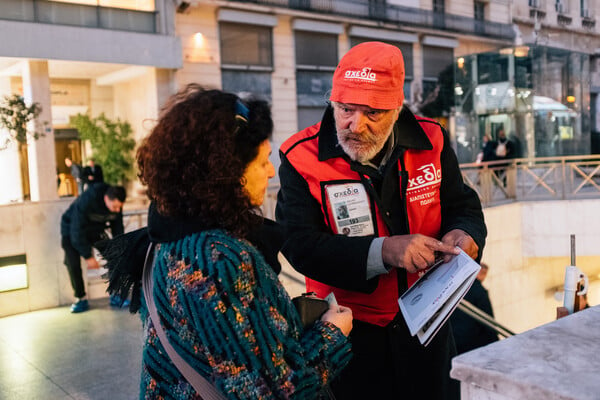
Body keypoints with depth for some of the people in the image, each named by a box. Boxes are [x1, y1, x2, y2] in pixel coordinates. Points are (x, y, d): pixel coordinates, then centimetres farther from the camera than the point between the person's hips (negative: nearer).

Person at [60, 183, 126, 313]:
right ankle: (80, 298, -1)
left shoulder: (117, 205, -21)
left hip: (95, 230, 4)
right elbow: (77, 231, -30)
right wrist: (88, 256, -26)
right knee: (73, 264, -17)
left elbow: (118, 229, -5)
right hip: (71, 229, -4)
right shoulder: (86, 201, -37)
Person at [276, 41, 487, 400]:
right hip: (349, 332, -3)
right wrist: (382, 251, -33)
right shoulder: (302, 158, -16)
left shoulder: (431, 141, -5)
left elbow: (464, 207, 6)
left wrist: (463, 233, -19)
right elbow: (300, 245, -22)